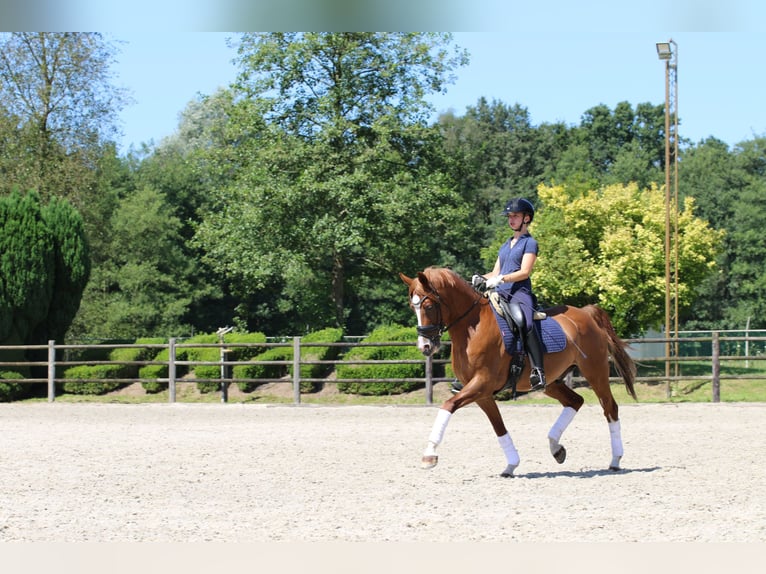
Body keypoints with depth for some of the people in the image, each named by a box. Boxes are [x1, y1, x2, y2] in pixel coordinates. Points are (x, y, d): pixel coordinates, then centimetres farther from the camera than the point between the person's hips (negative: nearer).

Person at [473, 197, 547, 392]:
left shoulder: (530, 243, 3)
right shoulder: (506, 245, 26)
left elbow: (525, 272, -9)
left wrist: (501, 279, -21)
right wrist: (482, 278, 2)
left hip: (519, 293, -8)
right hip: (500, 294, 8)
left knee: (523, 322, -36)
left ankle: (538, 372, -43)